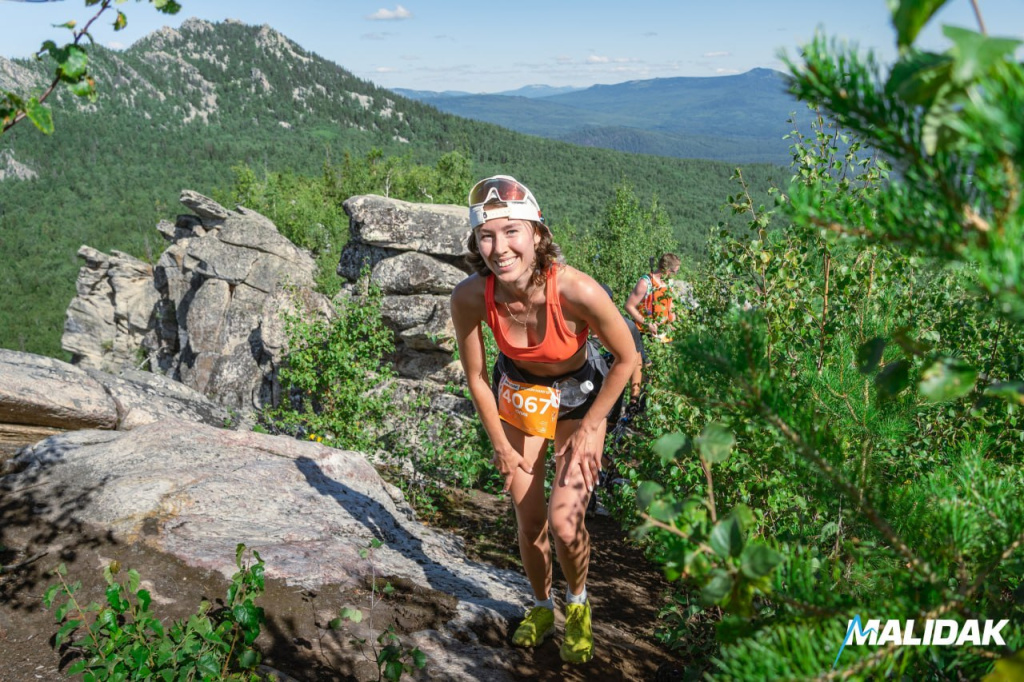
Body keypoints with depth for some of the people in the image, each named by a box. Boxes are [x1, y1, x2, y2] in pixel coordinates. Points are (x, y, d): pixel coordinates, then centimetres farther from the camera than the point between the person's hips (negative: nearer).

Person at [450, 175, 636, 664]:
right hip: (517, 390, 2)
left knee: (564, 521, -12)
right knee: (528, 522, 8)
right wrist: (500, 446, -2)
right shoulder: (469, 297, -28)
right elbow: (475, 376, -10)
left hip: (579, 393, -2)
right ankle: (542, 607, 37)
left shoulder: (576, 290, -36)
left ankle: (577, 603, 21)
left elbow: (626, 358, -18)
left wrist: (589, 429, -12)